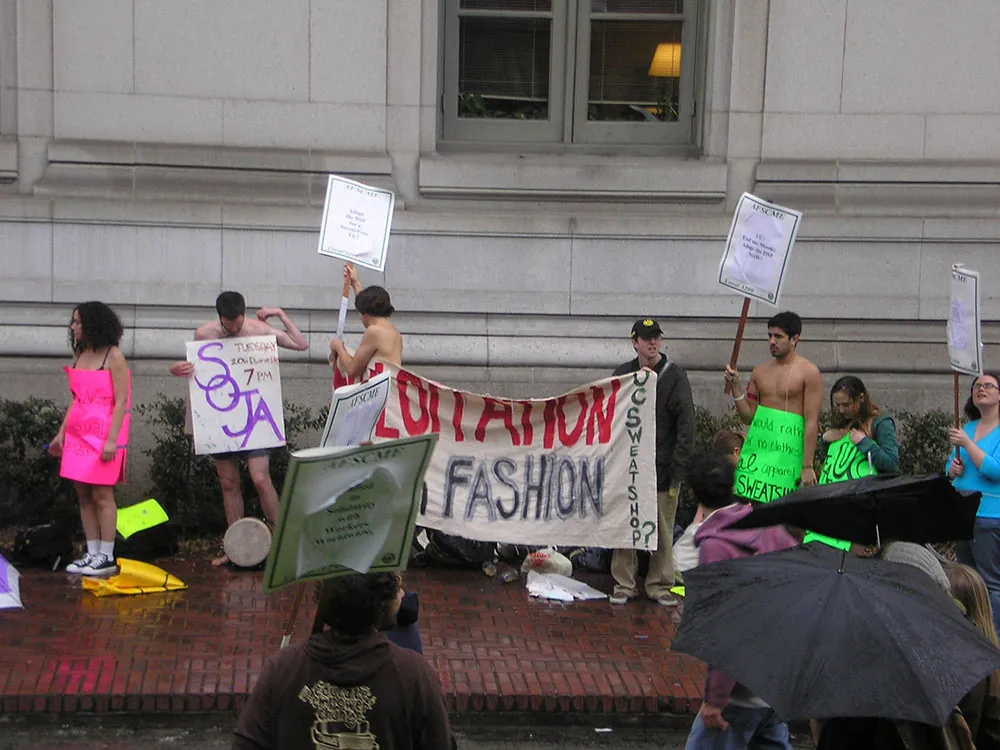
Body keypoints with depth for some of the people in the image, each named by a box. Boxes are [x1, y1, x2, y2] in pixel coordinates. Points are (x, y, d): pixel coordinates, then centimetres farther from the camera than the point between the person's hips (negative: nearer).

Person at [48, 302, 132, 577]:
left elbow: (121, 402, -12)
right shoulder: (80, 356, 13)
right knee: (84, 495, 7)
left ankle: (106, 557, 0)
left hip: (104, 436, -7)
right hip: (78, 434, 7)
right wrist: (61, 433, 16)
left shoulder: (113, 356, -7)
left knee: (102, 495, -5)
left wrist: (112, 439, -18)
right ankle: (92, 553, 12)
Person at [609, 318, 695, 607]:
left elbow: (686, 424, -5)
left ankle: (659, 585, 15)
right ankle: (624, 584, 12)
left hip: (662, 467, -2)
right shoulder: (623, 374, 7)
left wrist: (678, 467, -10)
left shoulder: (674, 376, -2)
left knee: (663, 531, 4)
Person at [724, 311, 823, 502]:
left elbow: (812, 422, -7)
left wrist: (807, 467, -12)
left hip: (787, 451, -5)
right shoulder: (760, 372, 15)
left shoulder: (809, 373, -2)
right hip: (757, 448, 5)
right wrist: (735, 387, 4)